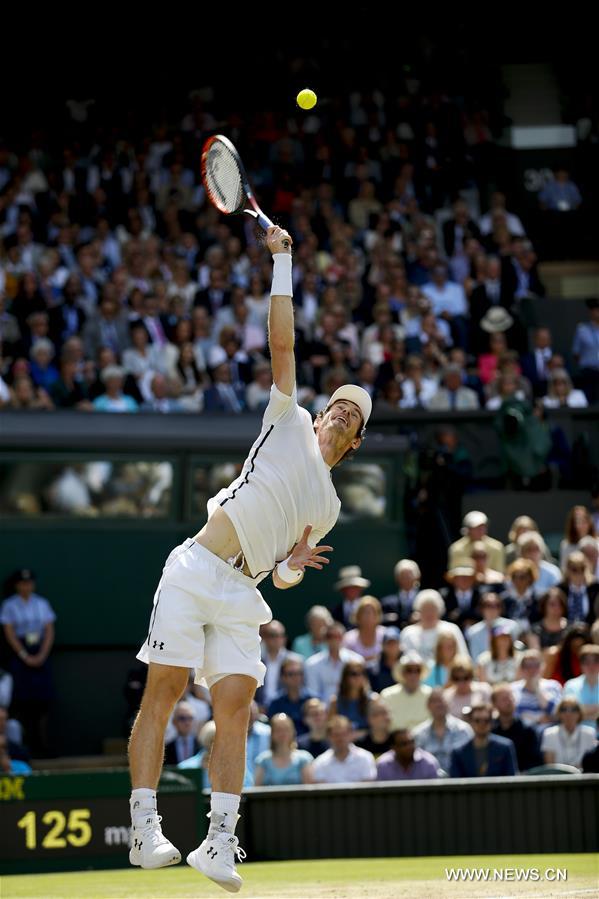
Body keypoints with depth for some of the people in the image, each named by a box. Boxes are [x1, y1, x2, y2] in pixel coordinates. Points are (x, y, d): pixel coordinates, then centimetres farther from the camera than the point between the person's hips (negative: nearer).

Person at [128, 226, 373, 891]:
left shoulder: (327, 508, 22)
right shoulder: (290, 422, 14)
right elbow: (282, 344, 9)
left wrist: (294, 562, 2)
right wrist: (283, 263, 6)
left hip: (242, 597, 4)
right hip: (193, 572, -3)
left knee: (235, 707, -10)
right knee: (162, 692, -11)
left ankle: (220, 842, -11)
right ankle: (145, 830, -11)